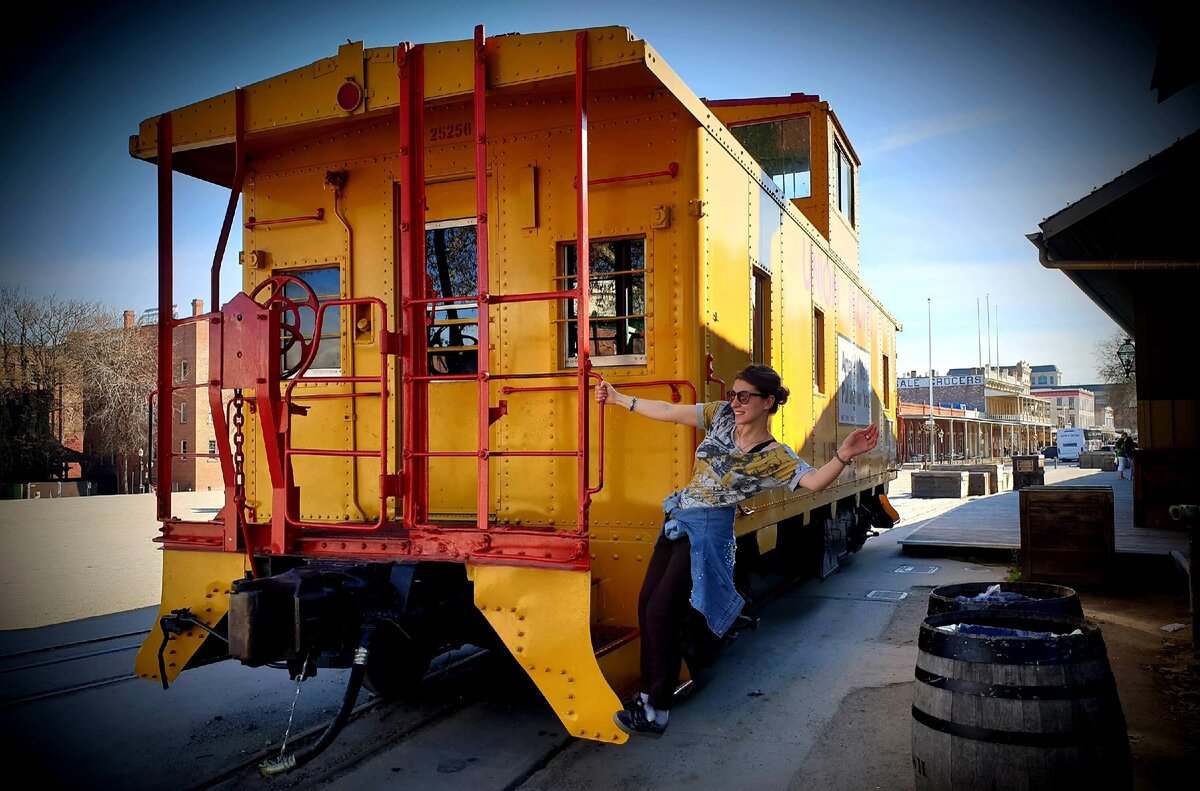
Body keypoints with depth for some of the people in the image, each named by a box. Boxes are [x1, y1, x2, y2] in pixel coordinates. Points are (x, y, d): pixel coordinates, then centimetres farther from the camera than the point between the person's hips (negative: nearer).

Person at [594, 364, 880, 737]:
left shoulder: (775, 458, -14)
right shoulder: (722, 416, 1)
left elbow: (815, 481, -27)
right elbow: (669, 412, 6)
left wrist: (843, 456, -45)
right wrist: (618, 399, 11)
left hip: (706, 534, -7)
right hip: (677, 523, 7)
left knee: (661, 612, -12)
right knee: (646, 604, 9)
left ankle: (656, 712, 1)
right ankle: (650, 692, 26)